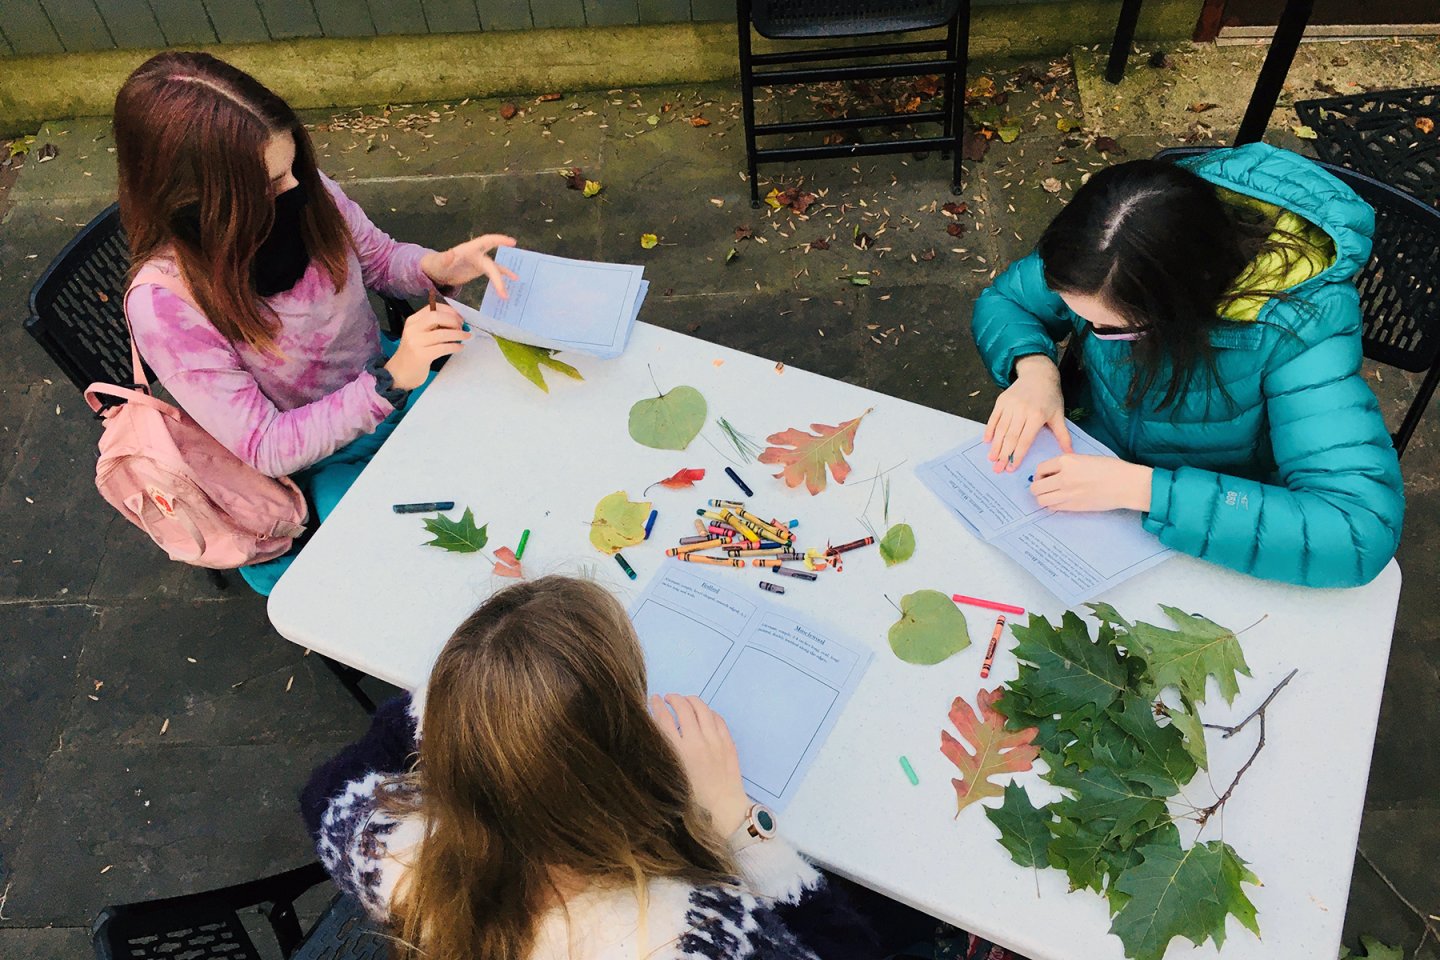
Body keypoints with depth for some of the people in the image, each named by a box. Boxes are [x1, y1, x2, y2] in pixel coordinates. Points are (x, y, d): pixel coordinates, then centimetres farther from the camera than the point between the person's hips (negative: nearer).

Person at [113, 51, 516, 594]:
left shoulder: (305, 193, -18)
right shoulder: (164, 304, -29)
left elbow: (379, 259, 2)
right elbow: (263, 449, -24)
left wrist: (439, 267, -22)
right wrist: (391, 381, -36)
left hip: (389, 380, 5)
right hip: (320, 459, -4)